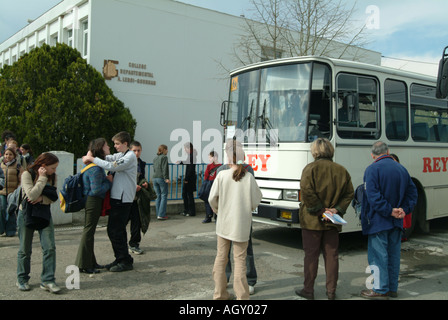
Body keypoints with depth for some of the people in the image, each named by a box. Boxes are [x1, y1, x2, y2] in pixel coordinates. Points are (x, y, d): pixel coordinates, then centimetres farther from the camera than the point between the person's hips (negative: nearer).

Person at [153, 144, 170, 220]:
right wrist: (166, 178, -15)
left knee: (158, 196, 10)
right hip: (161, 178, -7)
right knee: (164, 196, -3)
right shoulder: (164, 157, -6)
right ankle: (161, 215, -8)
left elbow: (154, 168, 16)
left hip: (154, 178, 7)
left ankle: (158, 214, 11)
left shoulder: (155, 158, 15)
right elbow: (164, 168, -14)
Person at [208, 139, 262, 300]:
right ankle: (242, 296, 9)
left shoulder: (222, 175, -9)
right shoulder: (248, 177, -9)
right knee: (240, 259, 7)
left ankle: (220, 294, 23)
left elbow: (212, 198, -5)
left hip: (224, 222, 1)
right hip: (242, 225, -1)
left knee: (221, 257, 14)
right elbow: (256, 201, -5)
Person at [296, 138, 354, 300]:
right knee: (331, 255, 11)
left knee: (311, 255, 5)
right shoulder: (342, 170, 6)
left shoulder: (311, 168, -10)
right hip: (333, 221, 4)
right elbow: (349, 194, 5)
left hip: (312, 220, -4)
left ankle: (308, 290, 12)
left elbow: (307, 191, -20)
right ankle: (331, 291, 17)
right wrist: (337, 209, -1)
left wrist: (319, 210, -13)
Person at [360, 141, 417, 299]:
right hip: (396, 222, 7)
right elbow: (412, 193, 9)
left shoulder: (372, 169, -12)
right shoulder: (402, 169, 9)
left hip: (378, 221, -6)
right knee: (393, 254, 14)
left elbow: (373, 196, -22)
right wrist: (404, 210, -1)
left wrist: (389, 211, -17)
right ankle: (392, 288, 23)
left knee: (378, 255, 1)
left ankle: (380, 290, 5)